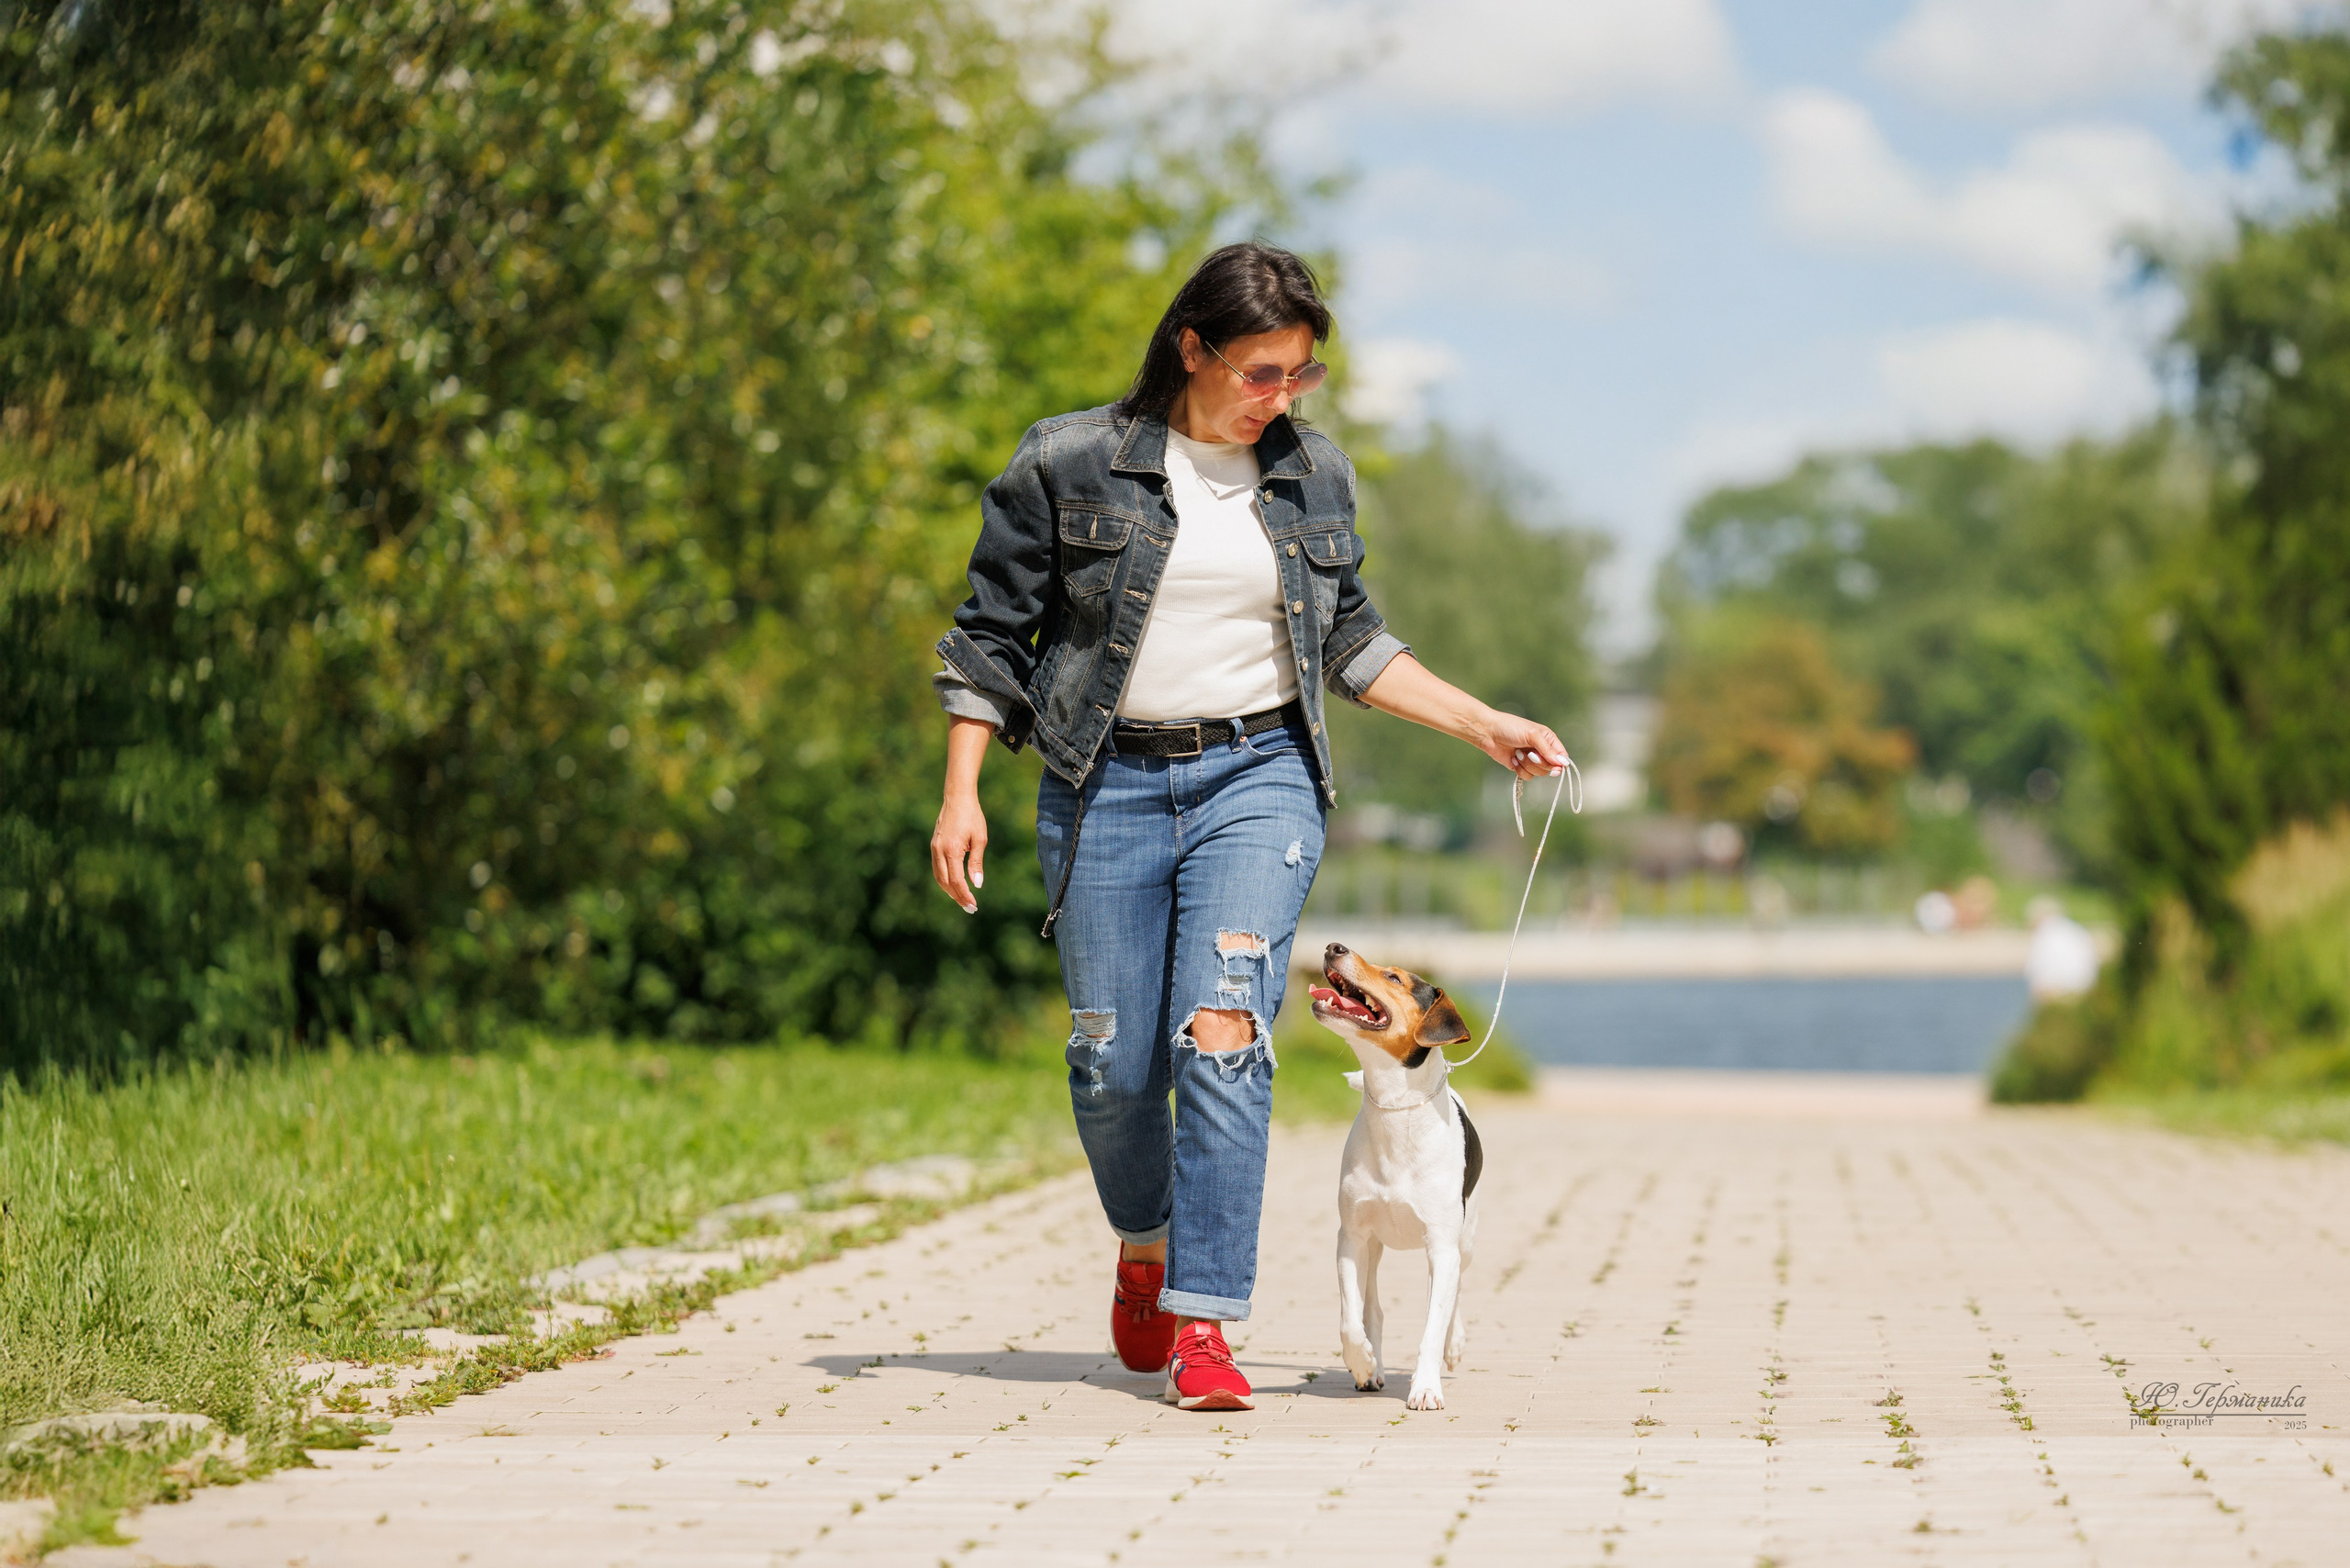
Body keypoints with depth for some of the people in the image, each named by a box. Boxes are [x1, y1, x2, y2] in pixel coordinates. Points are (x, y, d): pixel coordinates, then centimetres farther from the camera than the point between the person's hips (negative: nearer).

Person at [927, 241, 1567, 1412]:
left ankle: (1202, 1324, -12)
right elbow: (992, 634, 2)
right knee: (1114, 1063, 2)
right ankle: (1145, 1243, 34)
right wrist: (961, 795, -4)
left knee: (1223, 1035, -16)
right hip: (1106, 786, -1)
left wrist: (1482, 725, 9)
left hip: (1256, 777, 1)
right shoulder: (1068, 465, -3)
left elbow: (1350, 642, 17)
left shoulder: (1315, 476, 6)